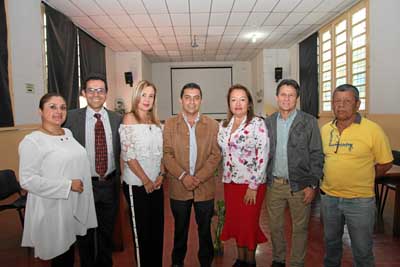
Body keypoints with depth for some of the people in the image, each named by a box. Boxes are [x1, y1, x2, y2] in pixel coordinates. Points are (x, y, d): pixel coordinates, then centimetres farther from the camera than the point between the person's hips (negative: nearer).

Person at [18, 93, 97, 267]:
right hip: (53, 209, -6)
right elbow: (27, 180, -19)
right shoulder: (32, 141, -15)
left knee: (70, 252, 19)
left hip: (75, 204, 6)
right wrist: (68, 185, -21)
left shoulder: (69, 133, 6)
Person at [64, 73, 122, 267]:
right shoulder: (72, 117, -6)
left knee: (107, 231, 19)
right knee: (85, 233, 17)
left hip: (110, 185, 2)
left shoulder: (117, 119, 0)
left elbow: (121, 149, 4)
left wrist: (118, 177, -1)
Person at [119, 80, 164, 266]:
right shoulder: (129, 118, -8)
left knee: (158, 228, 13)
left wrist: (161, 175, -1)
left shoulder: (155, 121, 9)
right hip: (137, 185, -5)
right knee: (142, 230, 8)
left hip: (156, 184, 5)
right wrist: (146, 181, -11)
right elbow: (128, 155, -14)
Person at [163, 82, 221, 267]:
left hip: (205, 187, 0)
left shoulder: (212, 125, 0)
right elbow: (167, 154, -5)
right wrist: (183, 176, -16)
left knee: (205, 229, 15)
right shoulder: (170, 124, -1)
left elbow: (215, 155, -4)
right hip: (178, 187, 0)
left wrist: (199, 177, -14)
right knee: (180, 228, 17)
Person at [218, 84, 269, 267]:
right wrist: (226, 180, 9)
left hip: (251, 183, -5)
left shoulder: (258, 124, -11)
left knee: (249, 223, 7)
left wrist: (253, 186, -15)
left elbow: (262, 157, -14)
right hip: (230, 182, 5)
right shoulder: (223, 125, 5)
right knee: (235, 221, 15)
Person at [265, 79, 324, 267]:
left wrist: (312, 185, -10)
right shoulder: (268, 122, 5)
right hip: (274, 184, 3)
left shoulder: (309, 122, -5)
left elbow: (316, 155, -5)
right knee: (275, 226, 16)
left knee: (299, 228, 10)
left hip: (299, 186, -3)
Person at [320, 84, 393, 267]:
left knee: (362, 250, 11)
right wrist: (332, 178, 5)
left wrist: (362, 179, -4)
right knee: (331, 242, 22)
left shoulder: (372, 130, -12)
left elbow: (385, 163, -5)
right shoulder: (325, 129, 1)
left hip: (359, 200, -4)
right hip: (328, 197, 4)